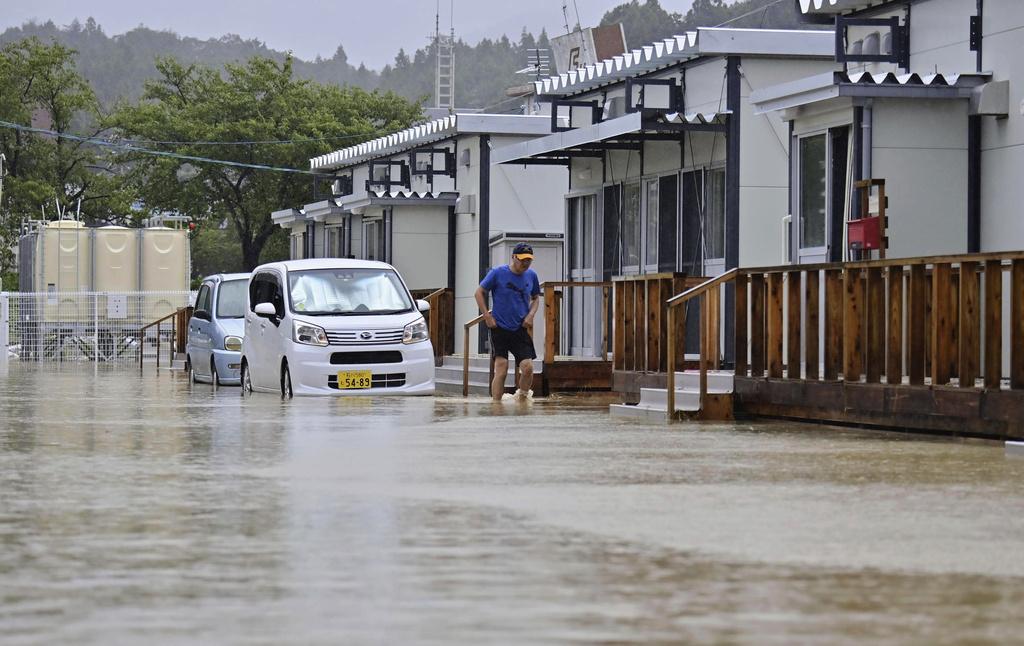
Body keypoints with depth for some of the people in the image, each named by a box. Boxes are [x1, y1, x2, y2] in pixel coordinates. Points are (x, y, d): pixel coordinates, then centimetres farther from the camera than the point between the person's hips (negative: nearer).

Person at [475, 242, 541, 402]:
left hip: (521, 329, 3)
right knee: (501, 369, -7)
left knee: (528, 367, -8)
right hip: (499, 328, -3)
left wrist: (530, 315, 3)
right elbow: (479, 293, 2)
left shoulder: (531, 275, 6)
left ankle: (522, 398, 15)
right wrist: (487, 317, -5)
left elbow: (536, 298, 21)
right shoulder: (497, 273, -6)